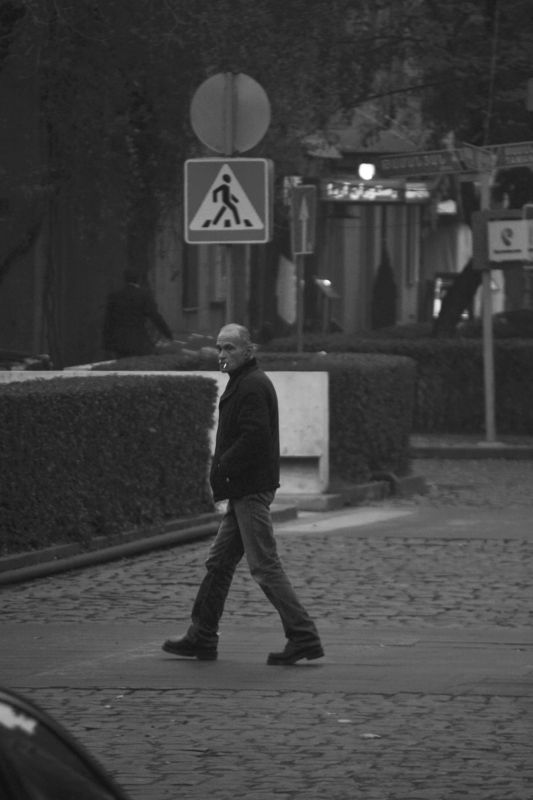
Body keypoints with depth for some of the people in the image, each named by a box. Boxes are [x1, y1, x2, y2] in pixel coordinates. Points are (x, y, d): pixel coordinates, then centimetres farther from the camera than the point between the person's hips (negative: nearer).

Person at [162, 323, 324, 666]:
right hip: (245, 491, 11)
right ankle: (202, 637, 20)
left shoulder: (253, 386, -15)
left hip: (251, 492, -11)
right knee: (219, 562, 14)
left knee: (265, 566, -9)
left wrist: (222, 470, -15)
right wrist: (222, 472, 12)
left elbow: (253, 437, -24)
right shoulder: (243, 383, 18)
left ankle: (304, 637, -8)